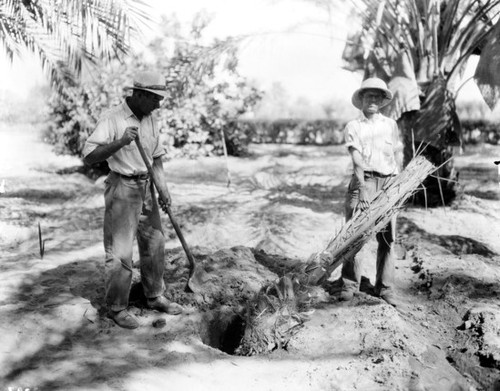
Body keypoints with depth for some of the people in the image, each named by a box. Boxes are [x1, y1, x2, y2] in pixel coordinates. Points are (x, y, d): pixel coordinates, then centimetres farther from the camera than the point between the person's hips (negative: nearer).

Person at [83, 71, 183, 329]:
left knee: (154, 244, 12)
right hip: (122, 188, -7)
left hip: (146, 188, 7)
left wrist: (164, 189, -1)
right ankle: (116, 307, 12)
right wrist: (120, 141, -34)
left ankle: (154, 297, 28)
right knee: (120, 251, -2)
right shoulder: (112, 119, -15)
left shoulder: (149, 120, 6)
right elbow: (89, 156, -22)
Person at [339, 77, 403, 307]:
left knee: (387, 238, 2)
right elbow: (357, 160, -6)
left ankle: (385, 288, 10)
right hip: (363, 182, -2)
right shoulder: (353, 127, 7)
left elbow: (398, 156, 12)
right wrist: (362, 189, -17)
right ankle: (349, 285, 4)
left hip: (388, 184, 2)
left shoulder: (390, 125, 16)